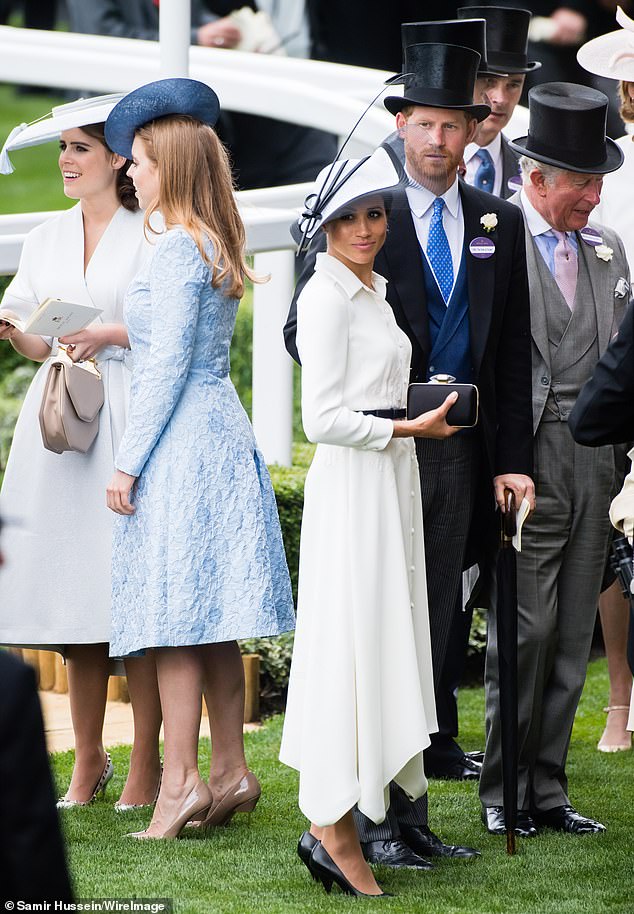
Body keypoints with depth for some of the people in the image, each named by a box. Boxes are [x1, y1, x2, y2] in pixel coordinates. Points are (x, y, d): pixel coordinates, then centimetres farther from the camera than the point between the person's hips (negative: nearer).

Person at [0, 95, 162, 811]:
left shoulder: (151, 235, -1)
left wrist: (112, 335, -16)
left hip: (128, 418, -5)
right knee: (71, 589, 5)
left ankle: (145, 765, -1)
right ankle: (88, 760, 15)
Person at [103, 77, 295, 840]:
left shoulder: (178, 249, -14)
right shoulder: (215, 247, 14)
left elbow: (168, 364, -16)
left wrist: (128, 462, -13)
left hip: (179, 442, -9)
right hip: (219, 431, 10)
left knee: (174, 618, -9)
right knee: (213, 621, 11)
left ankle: (180, 782, -11)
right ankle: (230, 772, 14)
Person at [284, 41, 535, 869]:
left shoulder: (499, 223, 11)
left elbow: (513, 350, 12)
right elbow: (305, 330, -2)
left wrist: (510, 459, 5)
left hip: (458, 457, 5)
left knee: (430, 636, 8)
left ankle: (408, 817, 13)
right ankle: (377, 817, -1)